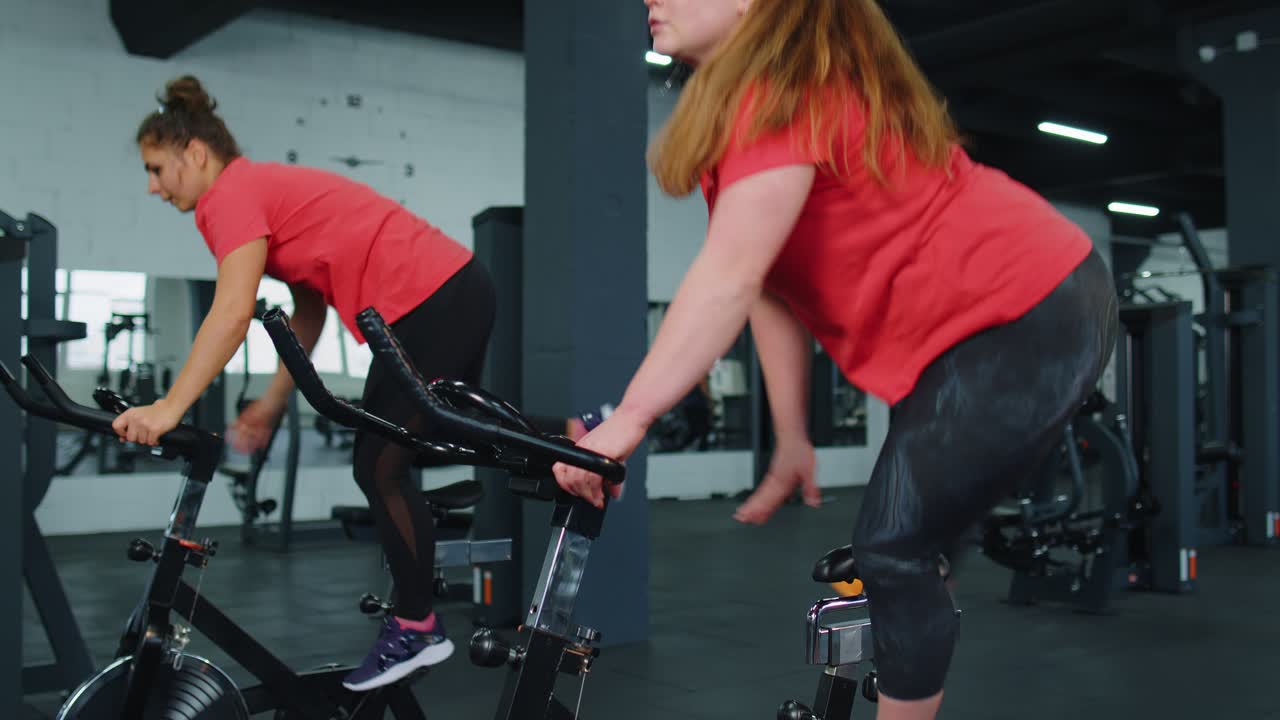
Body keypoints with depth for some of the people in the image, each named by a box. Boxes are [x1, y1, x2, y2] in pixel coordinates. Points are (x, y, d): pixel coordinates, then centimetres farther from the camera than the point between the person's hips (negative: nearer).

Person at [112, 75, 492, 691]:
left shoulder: (232, 194, -9)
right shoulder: (266, 190, 20)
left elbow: (233, 312, -23)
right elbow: (309, 311, 17)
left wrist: (169, 407, -25)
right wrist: (272, 403, 15)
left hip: (432, 306, -10)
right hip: (458, 292, 10)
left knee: (378, 470, -1)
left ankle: (415, 630, 10)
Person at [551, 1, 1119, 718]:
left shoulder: (783, 91, -18)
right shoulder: (746, 97, 12)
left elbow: (729, 278, -28)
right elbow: (771, 288, 7)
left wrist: (626, 421, -29)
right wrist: (792, 441, 5)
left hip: (1025, 320, -10)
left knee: (894, 552, -8)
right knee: (909, 550, 15)